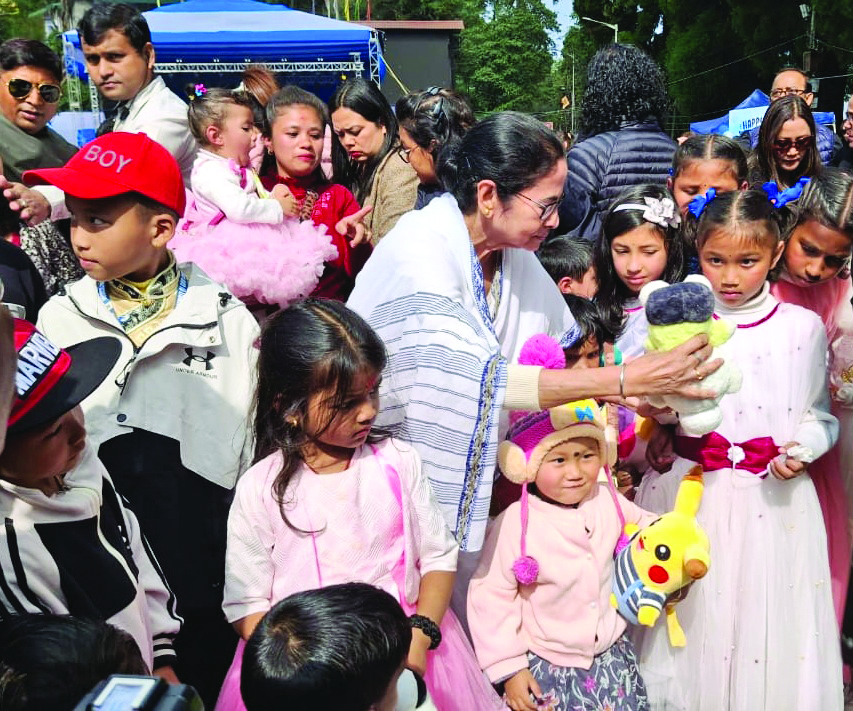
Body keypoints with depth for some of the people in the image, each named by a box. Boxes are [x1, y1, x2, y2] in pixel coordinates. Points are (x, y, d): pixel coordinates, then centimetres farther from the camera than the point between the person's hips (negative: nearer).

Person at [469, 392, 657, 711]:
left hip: (612, 656, 4)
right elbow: (491, 597, -15)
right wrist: (508, 668, -12)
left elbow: (645, 526, 14)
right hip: (545, 667, -4)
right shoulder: (514, 524, -21)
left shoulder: (608, 502, -7)